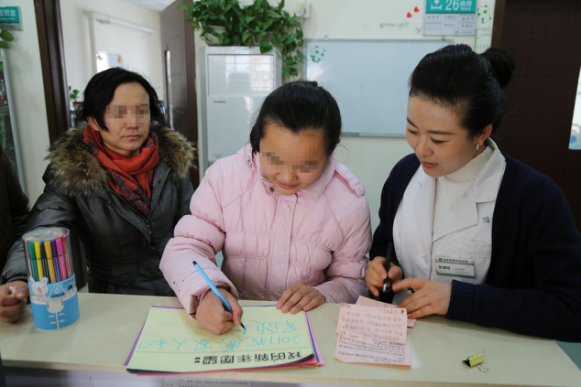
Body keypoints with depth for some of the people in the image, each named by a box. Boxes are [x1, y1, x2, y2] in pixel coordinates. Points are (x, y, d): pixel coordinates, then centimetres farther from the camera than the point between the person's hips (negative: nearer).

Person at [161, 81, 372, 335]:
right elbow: (184, 247, -7)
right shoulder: (224, 176, -9)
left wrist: (322, 295, -18)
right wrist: (207, 291, -27)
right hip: (232, 325, 0)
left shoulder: (350, 202, -9)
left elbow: (351, 281, 3)